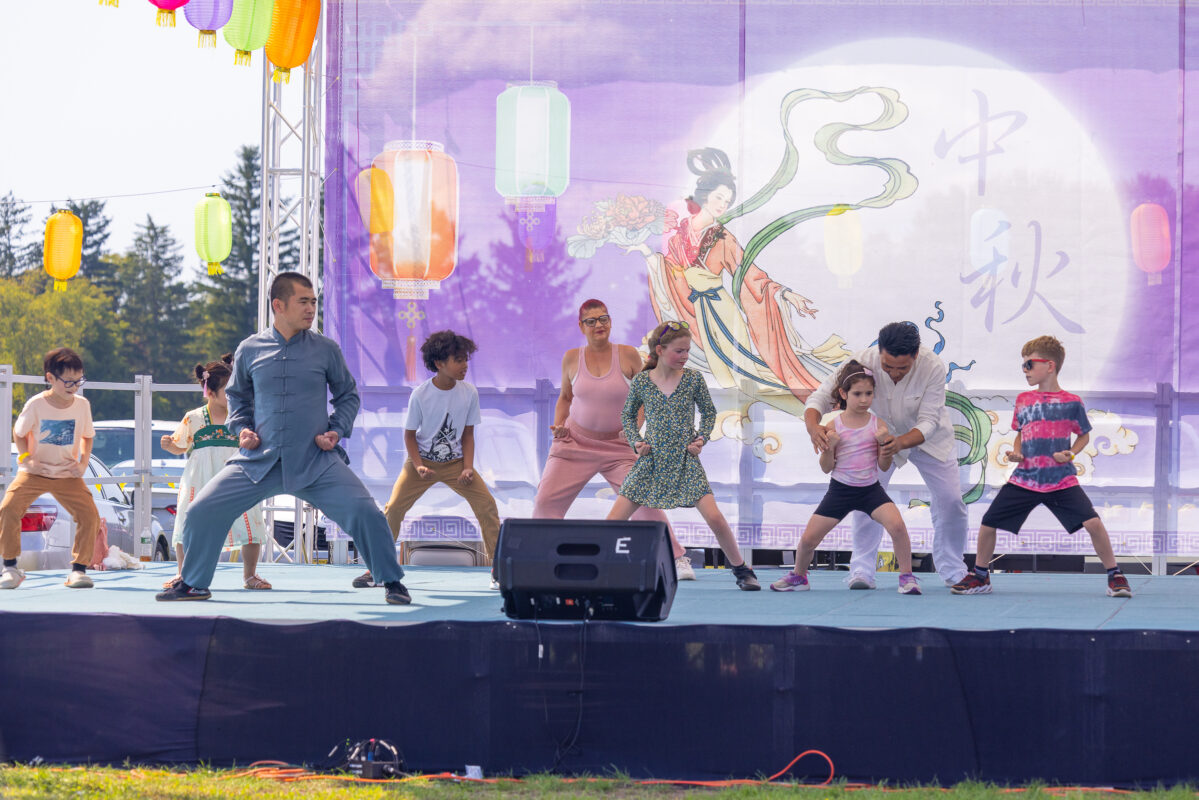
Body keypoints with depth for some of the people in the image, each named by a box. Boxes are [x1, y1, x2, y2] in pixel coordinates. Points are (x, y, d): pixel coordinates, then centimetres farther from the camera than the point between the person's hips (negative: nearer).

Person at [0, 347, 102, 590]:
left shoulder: (82, 405, -5)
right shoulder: (36, 405, -13)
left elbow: (87, 436, 11)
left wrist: (83, 462, -4)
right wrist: (27, 459, -12)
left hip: (67, 474, 2)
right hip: (34, 472, -2)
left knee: (89, 514, -16)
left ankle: (78, 569, -2)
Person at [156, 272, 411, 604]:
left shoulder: (326, 349, 2)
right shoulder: (249, 350, 4)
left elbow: (348, 394, 15)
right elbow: (237, 395, 21)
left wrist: (337, 430, 0)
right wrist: (241, 428, 4)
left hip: (316, 461, -1)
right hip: (259, 461, 1)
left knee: (364, 512, -18)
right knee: (202, 511, -5)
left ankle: (392, 582, 3)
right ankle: (193, 584, 18)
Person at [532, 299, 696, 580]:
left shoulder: (628, 355, -6)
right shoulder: (572, 359, -1)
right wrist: (559, 425, -1)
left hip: (618, 446, -1)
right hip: (575, 442, 2)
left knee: (644, 500, -10)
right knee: (545, 499, -6)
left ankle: (677, 559, 3)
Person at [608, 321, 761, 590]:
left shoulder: (693, 379, -2)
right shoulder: (642, 381, -2)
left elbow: (709, 412, 12)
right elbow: (628, 415, 14)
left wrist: (701, 438, -4)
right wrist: (635, 441, -1)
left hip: (685, 462, 0)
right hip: (651, 462, 1)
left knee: (715, 518, -13)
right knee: (614, 520, -7)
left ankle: (741, 570, 6)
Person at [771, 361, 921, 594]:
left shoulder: (877, 424, -4)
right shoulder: (834, 425, -5)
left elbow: (884, 466, -3)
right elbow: (826, 468, -2)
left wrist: (884, 443, -19)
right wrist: (829, 447, -20)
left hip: (871, 489, 0)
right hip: (840, 489, 1)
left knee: (897, 526, -25)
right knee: (808, 538, 0)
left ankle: (906, 576, -8)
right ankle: (798, 577, 29)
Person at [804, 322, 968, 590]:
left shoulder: (933, 367, -35)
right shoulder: (865, 361, -33)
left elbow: (929, 422, -34)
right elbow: (822, 394, -30)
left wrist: (901, 442, -54)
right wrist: (813, 425, -52)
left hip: (930, 437, 0)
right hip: (884, 435, 0)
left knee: (951, 500, -2)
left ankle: (953, 570, 17)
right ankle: (862, 570, -5)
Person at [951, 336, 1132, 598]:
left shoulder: (1072, 402, -2)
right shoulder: (1023, 400, 8)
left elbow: (1084, 435, 10)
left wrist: (1071, 453, -9)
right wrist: (1015, 452, 0)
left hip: (1062, 480, -3)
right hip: (1025, 479, 3)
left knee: (1093, 522, -18)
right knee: (988, 524, -3)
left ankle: (1114, 576, -1)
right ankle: (980, 577, 18)